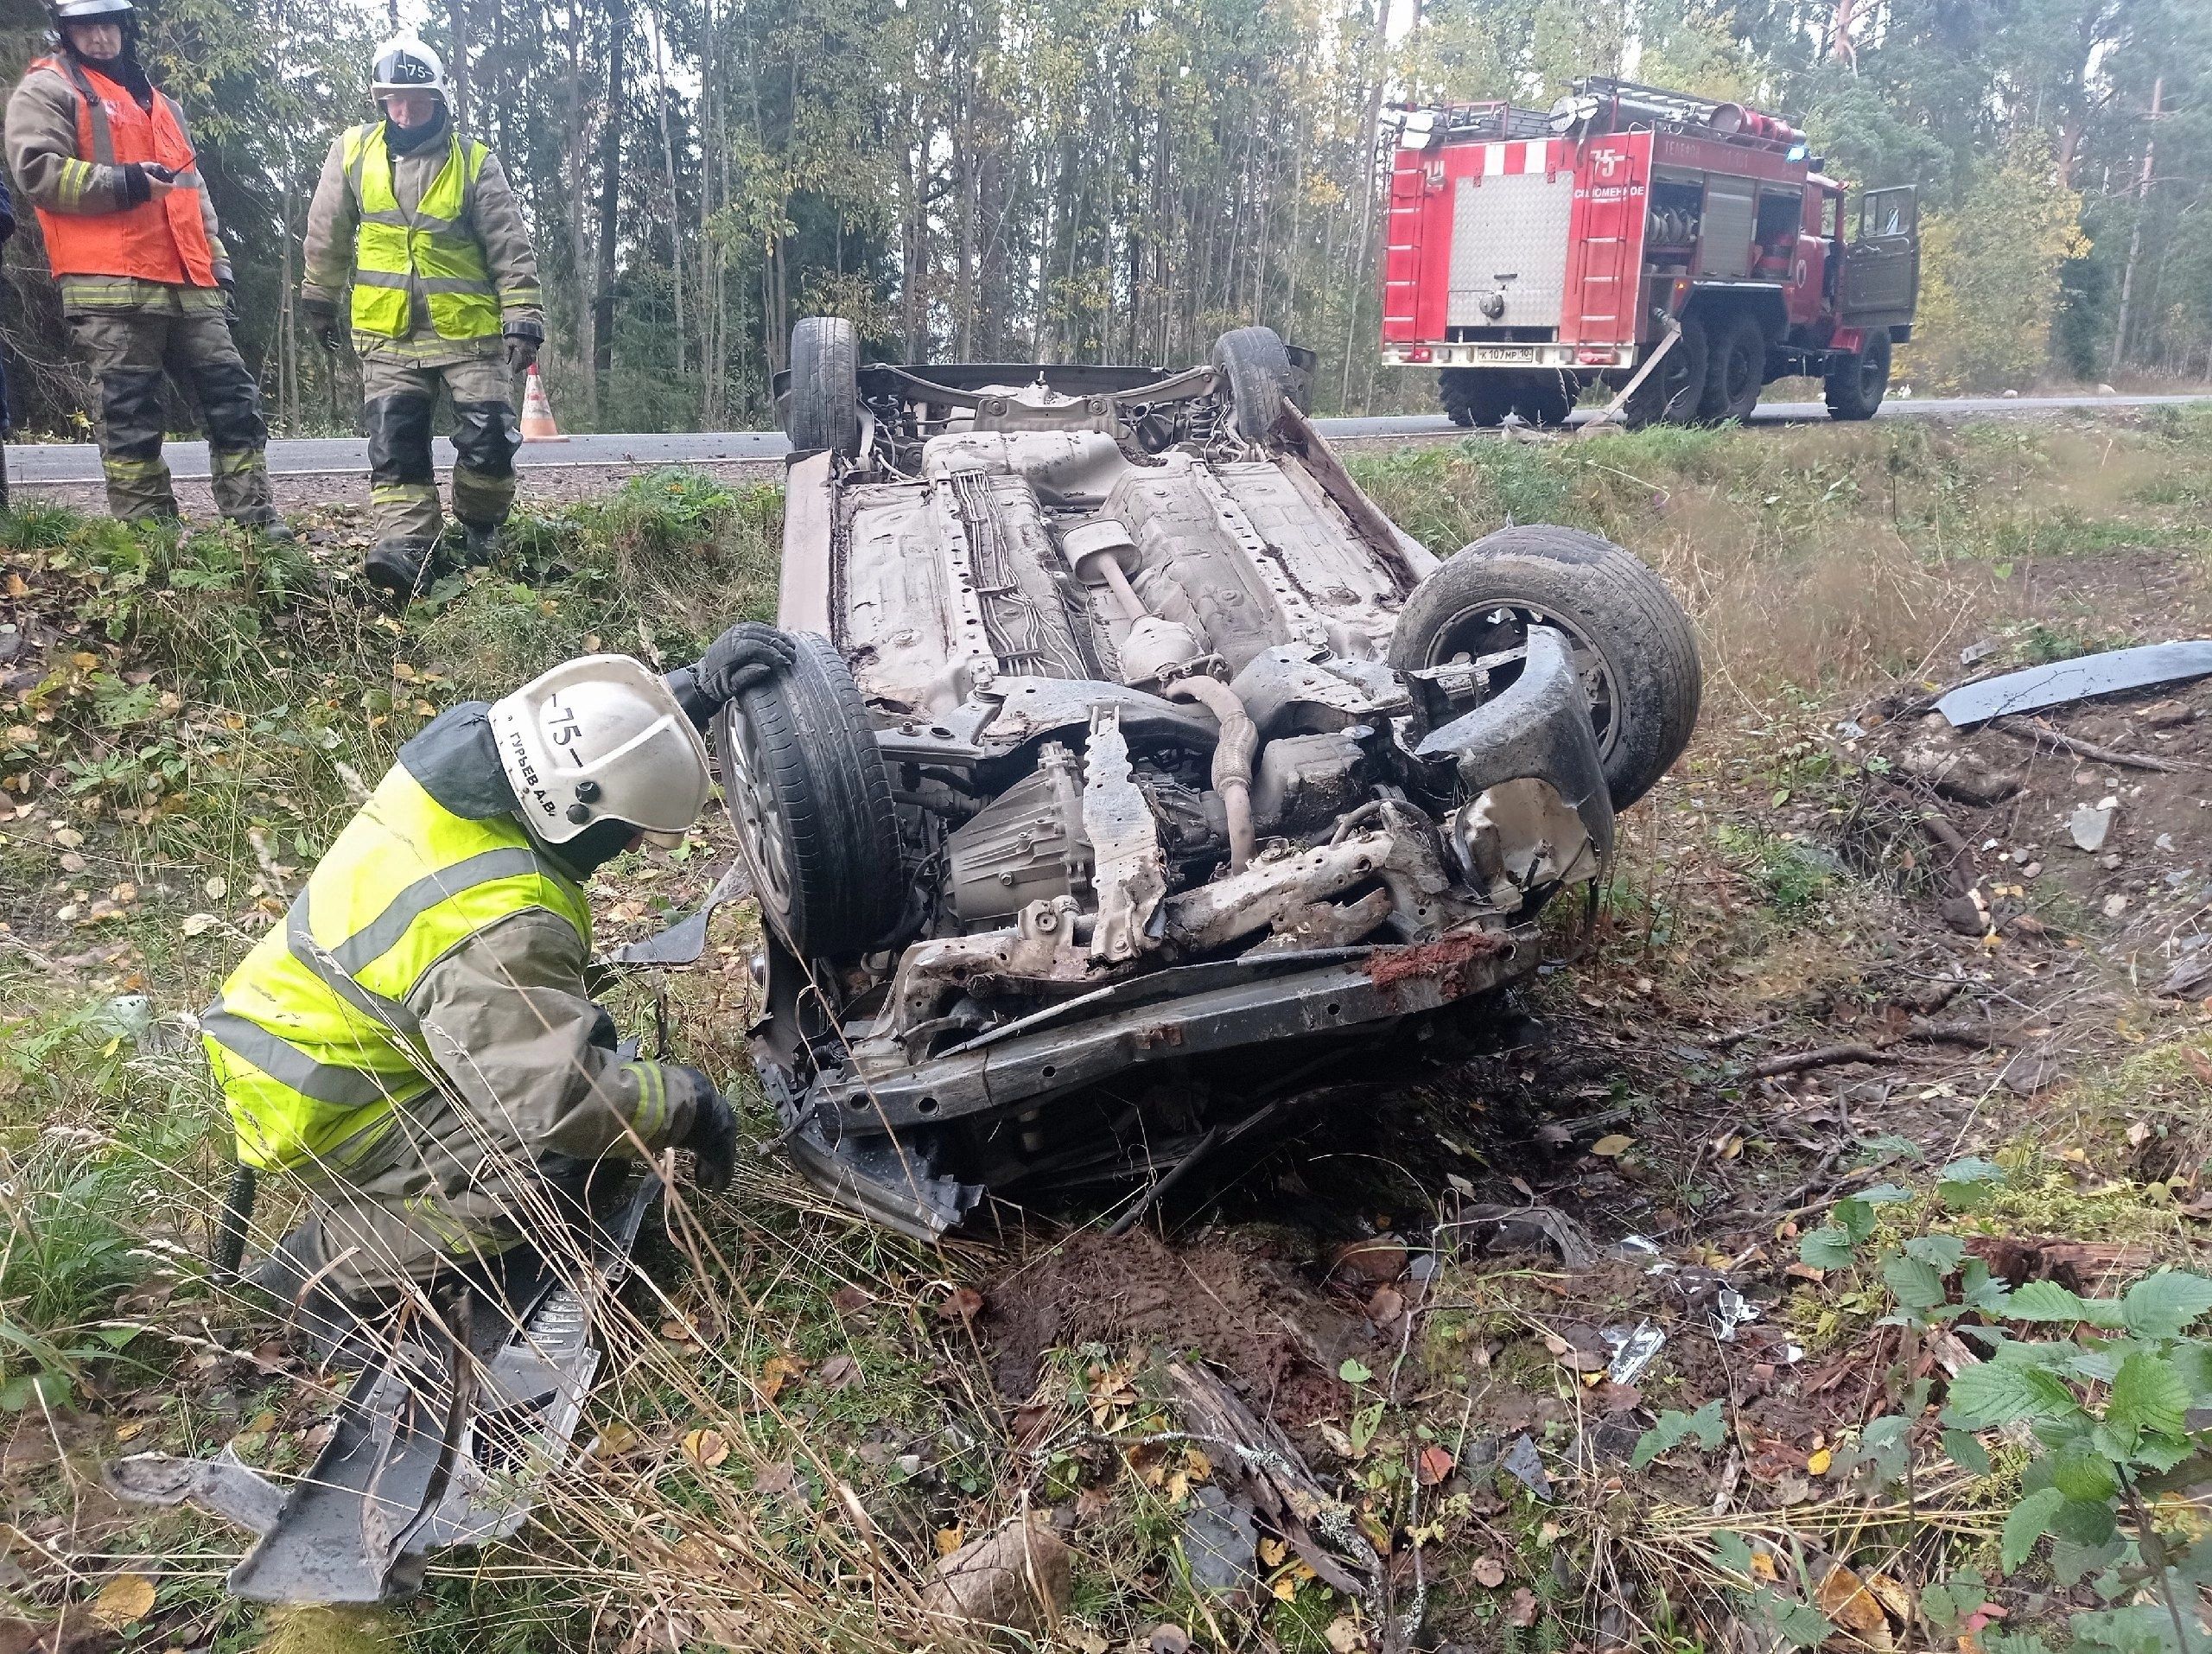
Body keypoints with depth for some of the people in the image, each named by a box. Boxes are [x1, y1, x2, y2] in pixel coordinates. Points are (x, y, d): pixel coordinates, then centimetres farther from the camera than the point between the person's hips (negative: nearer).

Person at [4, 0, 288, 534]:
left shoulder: (156, 102, 27)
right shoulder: (47, 90, 7)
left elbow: (193, 190, 27)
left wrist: (218, 263, 18)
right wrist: (123, 184, -15)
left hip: (188, 284, 6)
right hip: (112, 287, -6)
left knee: (232, 394, 1)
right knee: (132, 412, -6)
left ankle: (254, 517, 4)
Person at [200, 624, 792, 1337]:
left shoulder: (470, 740, -11)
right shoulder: (498, 929, -35)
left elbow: (604, 737, 8)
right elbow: (556, 1096, -35)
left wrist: (700, 687, -2)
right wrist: (690, 1103, -20)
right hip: (314, 1111, -9)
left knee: (577, 1032, 10)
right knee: (558, 1166, -22)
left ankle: (367, 1199, 14)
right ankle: (329, 1263, -4)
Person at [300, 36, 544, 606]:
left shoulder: (474, 162, -3)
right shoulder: (352, 153, 3)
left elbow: (510, 246, -4)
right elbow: (326, 236, 14)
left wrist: (524, 314, -11)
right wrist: (319, 301, 20)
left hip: (469, 331, -2)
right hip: (388, 334, 2)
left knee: (489, 441, -7)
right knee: (394, 445, -5)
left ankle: (481, 528, 17)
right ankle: (407, 549, -6)